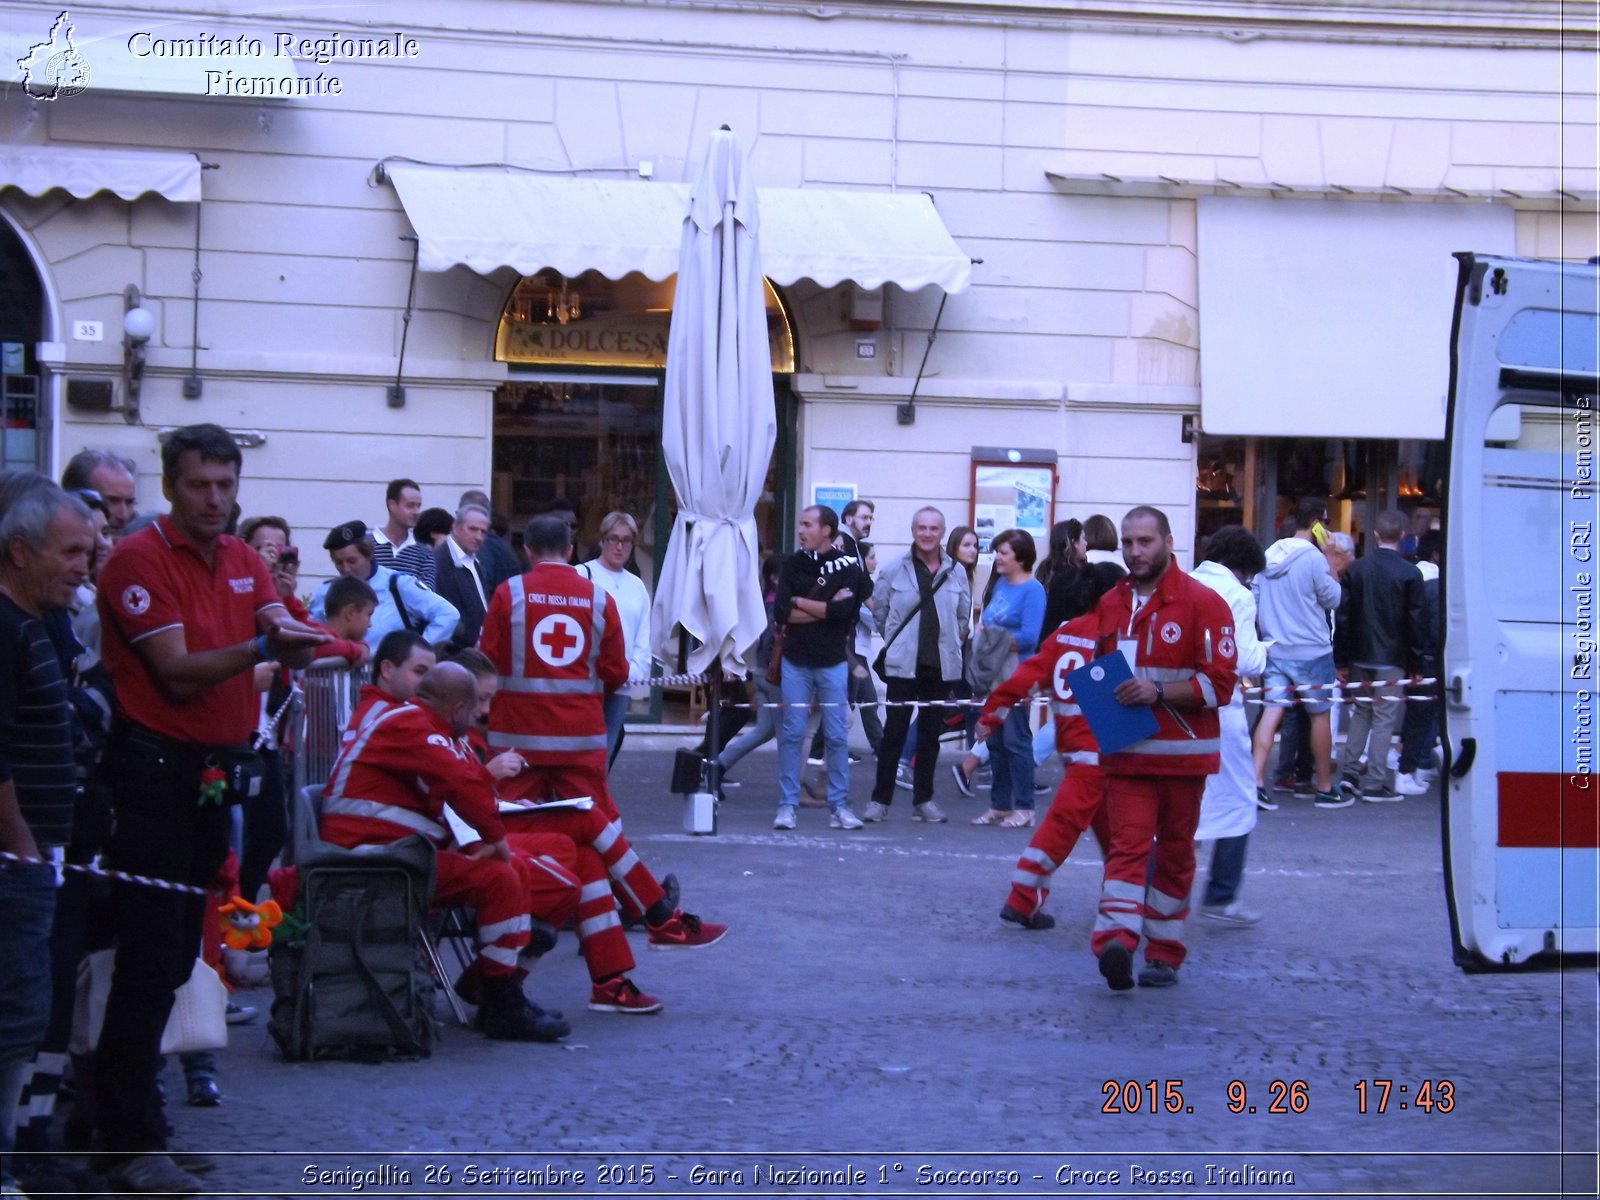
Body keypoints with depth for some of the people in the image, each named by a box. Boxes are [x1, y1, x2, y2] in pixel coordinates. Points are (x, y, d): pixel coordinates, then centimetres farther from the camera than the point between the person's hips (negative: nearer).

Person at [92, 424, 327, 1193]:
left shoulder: (242, 561, 13)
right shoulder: (140, 559, -10)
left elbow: (283, 636, 1)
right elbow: (177, 672, -17)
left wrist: (293, 639, -23)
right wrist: (258, 649, -29)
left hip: (218, 770, 7)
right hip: (157, 769, -7)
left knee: (179, 952, 10)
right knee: (151, 960, -8)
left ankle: (123, 1102, 20)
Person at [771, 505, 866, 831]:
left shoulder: (848, 566, -2)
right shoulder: (793, 564, 6)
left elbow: (844, 611, -17)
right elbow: (780, 612, -5)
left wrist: (800, 603, -8)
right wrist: (826, 609, -11)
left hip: (833, 662, -2)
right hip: (795, 661, 2)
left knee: (837, 736, 2)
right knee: (791, 734, 1)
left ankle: (839, 805, 9)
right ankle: (787, 805, 5)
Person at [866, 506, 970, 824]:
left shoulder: (956, 572, 3)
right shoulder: (893, 571, -2)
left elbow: (964, 617, 13)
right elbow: (879, 611, 6)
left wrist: (947, 641, 12)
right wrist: (898, 640, 10)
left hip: (942, 666, 2)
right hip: (903, 665, -2)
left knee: (931, 733, 9)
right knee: (895, 732, -3)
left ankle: (923, 800, 17)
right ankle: (880, 799, 3)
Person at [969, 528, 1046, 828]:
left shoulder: (1032, 589, -9)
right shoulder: (999, 583, 13)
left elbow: (1029, 636, -17)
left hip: (1017, 676, -8)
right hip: (993, 674, 8)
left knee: (1015, 739, -6)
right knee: (995, 741, 10)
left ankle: (1024, 809, 0)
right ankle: (999, 806, 18)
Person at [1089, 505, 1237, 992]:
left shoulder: (1202, 603, -5)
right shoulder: (1110, 605, 12)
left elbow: (1219, 683, -11)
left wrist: (1159, 692, -20)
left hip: (1183, 753, -2)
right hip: (1126, 751, 2)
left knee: (1175, 852, 8)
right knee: (1128, 845, -12)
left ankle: (1163, 952, 18)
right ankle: (1116, 941, -27)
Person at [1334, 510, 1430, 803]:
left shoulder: (1356, 569, 1)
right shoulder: (1410, 573, -9)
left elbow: (1344, 616, 4)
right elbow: (1417, 622, -6)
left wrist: (1341, 660, 10)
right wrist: (1417, 664, 2)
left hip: (1360, 656, 4)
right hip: (1392, 658, -4)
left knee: (1361, 712, 17)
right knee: (1384, 718, 0)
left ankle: (1349, 770, 9)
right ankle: (1375, 784, 0)